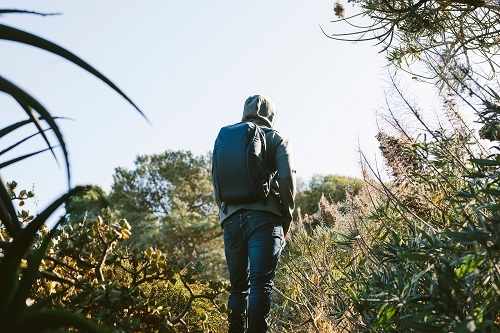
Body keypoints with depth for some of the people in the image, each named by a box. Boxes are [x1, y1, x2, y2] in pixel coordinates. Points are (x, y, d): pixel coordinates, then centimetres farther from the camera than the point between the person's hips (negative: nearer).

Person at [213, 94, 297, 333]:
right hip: (264, 217, -4)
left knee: (238, 286, 11)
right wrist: (286, 219, 7)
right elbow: (287, 179, -3)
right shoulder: (276, 139, 10)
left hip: (231, 219, 4)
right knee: (261, 285, -9)